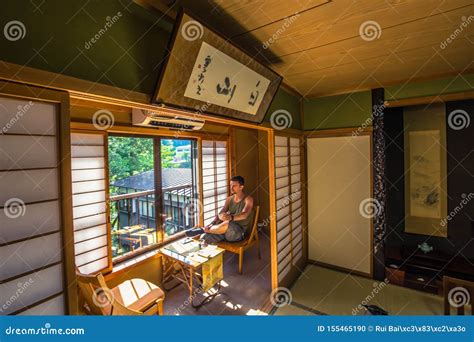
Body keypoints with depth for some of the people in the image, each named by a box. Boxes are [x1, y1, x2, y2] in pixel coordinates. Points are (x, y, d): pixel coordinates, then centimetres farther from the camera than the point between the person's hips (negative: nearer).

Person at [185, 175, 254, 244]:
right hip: (228, 230, 6)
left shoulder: (248, 199, -7)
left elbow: (244, 215, -26)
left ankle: (203, 230, -19)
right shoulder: (229, 199, 11)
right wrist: (212, 223, -19)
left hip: (240, 232, -5)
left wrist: (231, 217, -47)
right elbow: (220, 214, 1)